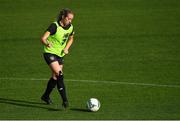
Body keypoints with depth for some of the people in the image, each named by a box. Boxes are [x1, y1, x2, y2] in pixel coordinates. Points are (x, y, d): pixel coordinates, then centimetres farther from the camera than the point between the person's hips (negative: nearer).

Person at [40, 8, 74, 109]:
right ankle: (65, 100, -23)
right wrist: (47, 44, -48)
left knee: (55, 77, 13)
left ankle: (46, 96, 36)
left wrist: (66, 48, 4)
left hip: (60, 54, 7)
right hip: (50, 53, -7)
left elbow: (71, 39, 21)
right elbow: (43, 38, -27)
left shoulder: (70, 27, 0)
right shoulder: (55, 26, -19)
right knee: (59, 74, -21)